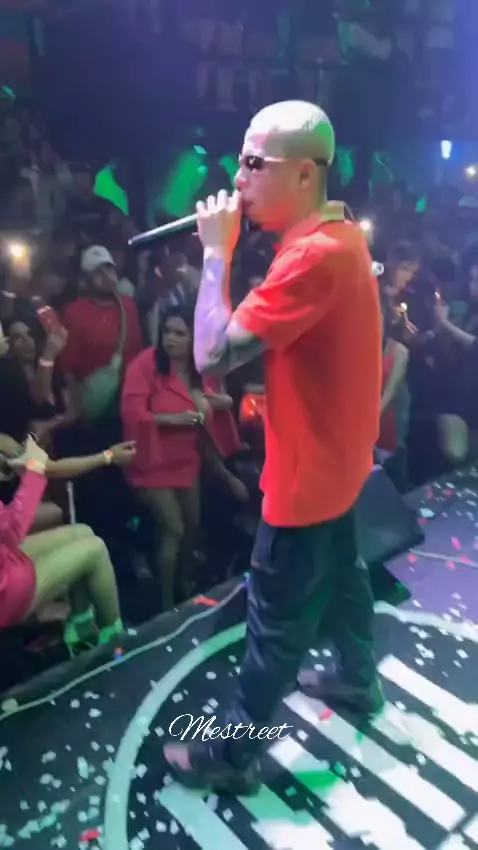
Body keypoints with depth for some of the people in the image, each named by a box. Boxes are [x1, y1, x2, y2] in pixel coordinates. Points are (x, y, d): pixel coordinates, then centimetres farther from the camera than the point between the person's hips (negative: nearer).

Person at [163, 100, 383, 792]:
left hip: (307, 473, -9)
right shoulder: (340, 235, 4)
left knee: (274, 623, 6)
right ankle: (359, 678, 50)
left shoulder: (314, 253, -28)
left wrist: (216, 250, -23)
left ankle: (232, 754, 25)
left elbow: (211, 355, -31)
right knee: (340, 574, 27)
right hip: (336, 458, 10)